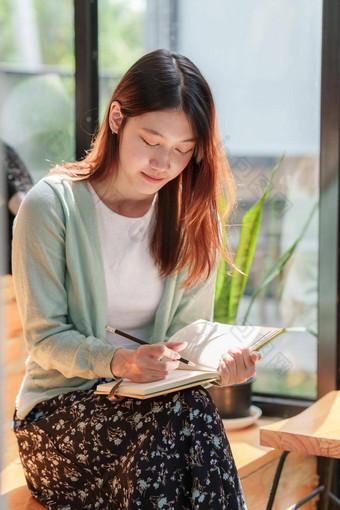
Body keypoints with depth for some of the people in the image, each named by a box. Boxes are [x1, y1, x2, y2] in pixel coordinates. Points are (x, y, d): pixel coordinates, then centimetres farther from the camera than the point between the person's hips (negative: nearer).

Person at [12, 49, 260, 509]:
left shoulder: (193, 218, 5)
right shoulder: (51, 205, -8)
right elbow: (45, 337, -9)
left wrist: (219, 359, -20)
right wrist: (117, 362, -29)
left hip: (151, 400, 4)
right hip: (59, 403, -3)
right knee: (185, 413, -33)